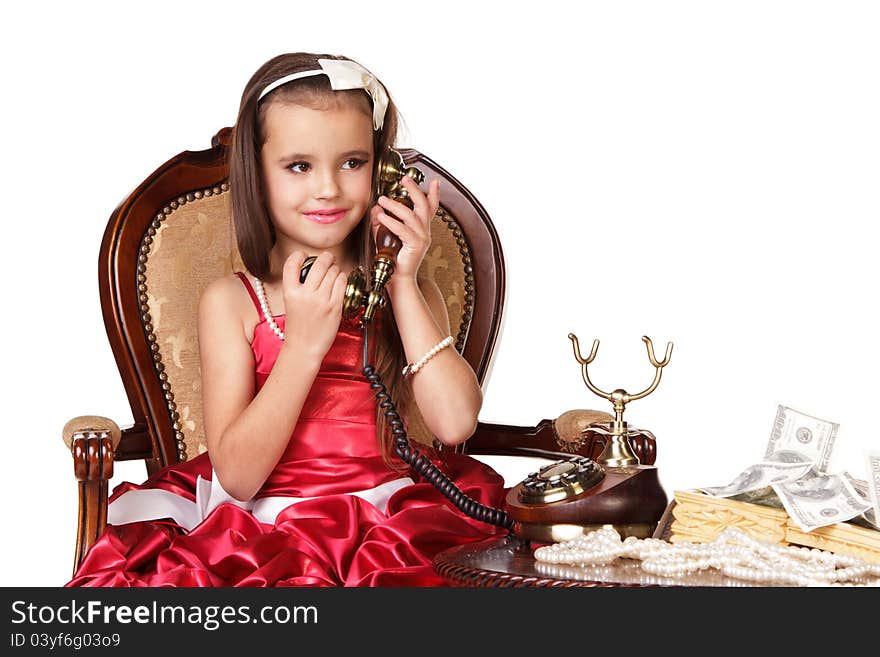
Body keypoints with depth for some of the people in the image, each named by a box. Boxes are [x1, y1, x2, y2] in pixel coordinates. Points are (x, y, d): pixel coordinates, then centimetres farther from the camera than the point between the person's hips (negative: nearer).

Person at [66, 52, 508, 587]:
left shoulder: (408, 290, 10)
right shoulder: (232, 301, 4)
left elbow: (456, 422, -7)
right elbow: (237, 476, -6)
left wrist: (404, 283, -5)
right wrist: (304, 343, -13)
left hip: (394, 519, 1)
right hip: (264, 533, 0)